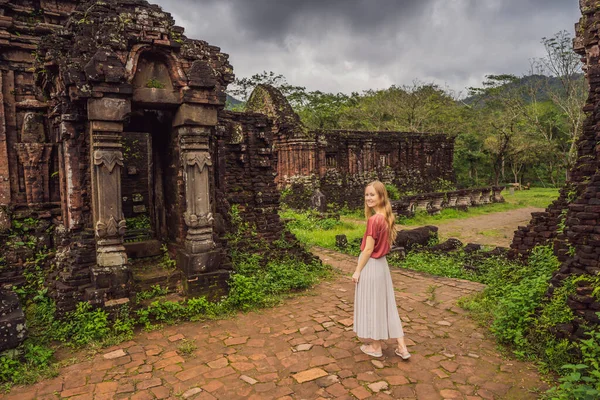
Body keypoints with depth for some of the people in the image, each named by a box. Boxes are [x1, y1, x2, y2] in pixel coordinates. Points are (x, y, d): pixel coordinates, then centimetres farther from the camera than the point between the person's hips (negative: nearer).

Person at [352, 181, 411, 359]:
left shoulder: (374, 219, -22)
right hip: (382, 264, 9)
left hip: (370, 266, -9)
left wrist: (357, 271, -12)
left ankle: (375, 346, 23)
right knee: (386, 304, 15)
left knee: (371, 305, 7)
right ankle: (402, 347, 20)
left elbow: (368, 249, -20)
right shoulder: (386, 217, 5)